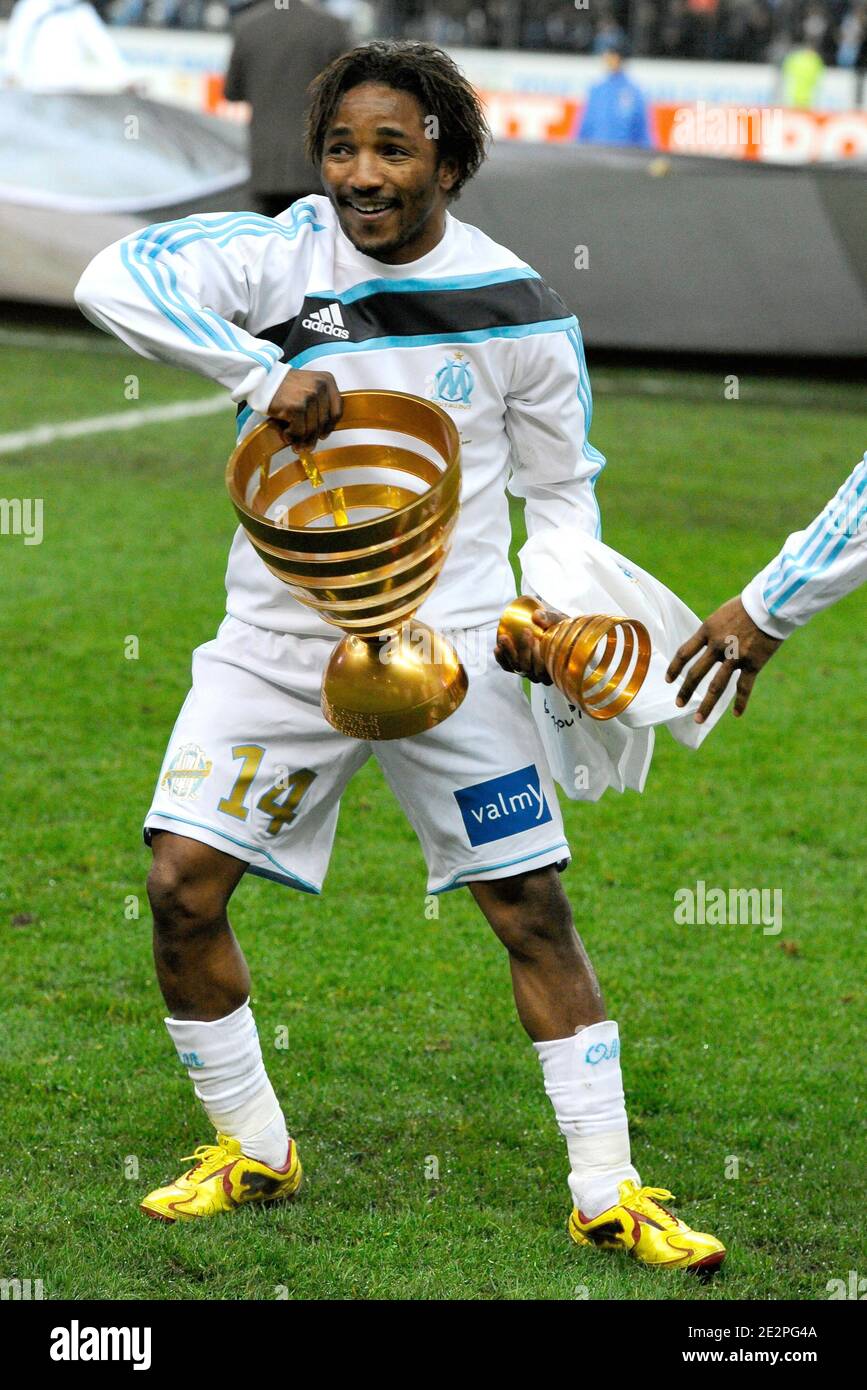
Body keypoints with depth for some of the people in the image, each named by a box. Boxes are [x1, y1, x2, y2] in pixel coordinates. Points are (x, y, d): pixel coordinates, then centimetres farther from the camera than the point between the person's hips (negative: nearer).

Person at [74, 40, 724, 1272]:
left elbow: (562, 486, 7)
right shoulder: (278, 254, -7)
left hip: (450, 647, 0)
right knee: (182, 887, -8)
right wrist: (261, 374, -34)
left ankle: (608, 1195, 8)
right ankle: (255, 1153, 13)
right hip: (281, 640, 1)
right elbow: (114, 277, -24)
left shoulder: (514, 304, -4)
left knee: (534, 912, -2)